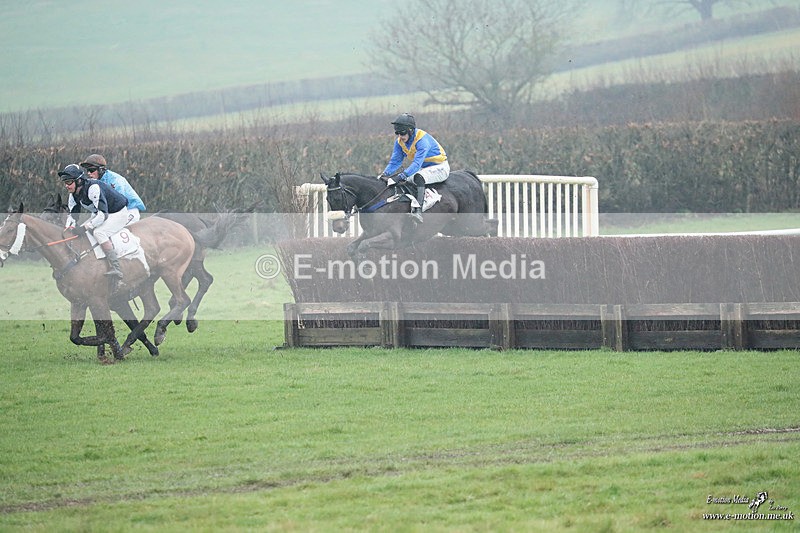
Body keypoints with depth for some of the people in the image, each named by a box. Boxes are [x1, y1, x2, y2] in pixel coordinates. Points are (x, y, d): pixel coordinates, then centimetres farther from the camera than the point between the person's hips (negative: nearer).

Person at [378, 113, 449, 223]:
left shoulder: (422, 140, -29)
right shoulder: (399, 142, -5)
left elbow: (417, 163, -38)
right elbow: (395, 161, -4)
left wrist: (402, 176, -49)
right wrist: (385, 173, -24)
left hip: (439, 168, -9)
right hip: (422, 169, 9)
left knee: (419, 177, -36)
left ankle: (418, 210, -50)